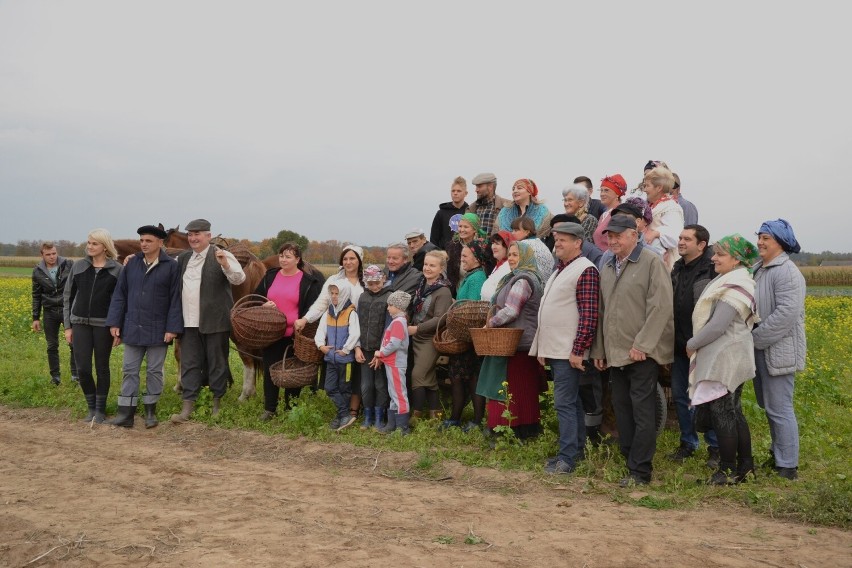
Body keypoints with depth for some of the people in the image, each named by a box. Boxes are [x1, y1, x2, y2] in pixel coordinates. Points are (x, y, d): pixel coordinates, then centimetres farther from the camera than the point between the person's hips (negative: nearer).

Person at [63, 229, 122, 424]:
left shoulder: (117, 270, -2)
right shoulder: (78, 266, 6)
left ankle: (101, 409, 19)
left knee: (102, 368, 6)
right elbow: (68, 297, 10)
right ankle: (91, 406, 18)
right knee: (82, 368, -2)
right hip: (80, 323, 2)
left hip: (103, 324, -2)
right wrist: (67, 326, 6)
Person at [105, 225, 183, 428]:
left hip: (158, 331, -3)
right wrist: (114, 323, 0)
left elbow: (175, 300, -9)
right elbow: (119, 295, 6)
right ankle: (126, 413, 11)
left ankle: (150, 411, 21)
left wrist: (173, 328, -13)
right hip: (132, 328, 3)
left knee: (154, 371, 8)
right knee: (129, 370, 7)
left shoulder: (171, 266, -7)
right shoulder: (132, 263, 3)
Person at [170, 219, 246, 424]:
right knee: (189, 364, 7)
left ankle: (217, 405, 20)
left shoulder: (222, 256, -6)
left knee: (216, 364, 7)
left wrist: (225, 265, -37)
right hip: (189, 322, 5)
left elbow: (239, 278, -17)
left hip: (214, 321, -5)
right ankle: (187, 407, 12)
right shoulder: (183, 258, 12)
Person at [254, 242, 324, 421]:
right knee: (269, 371, 7)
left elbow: (313, 307, -5)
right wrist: (264, 305, -4)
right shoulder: (270, 276, 9)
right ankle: (269, 409, 19)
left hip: (295, 335, -4)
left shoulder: (309, 280, -4)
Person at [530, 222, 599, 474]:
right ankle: (577, 450, 22)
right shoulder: (559, 271, 18)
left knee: (565, 403, -8)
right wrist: (542, 348, 19)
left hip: (569, 353, -9)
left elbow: (589, 316, -18)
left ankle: (568, 457, -3)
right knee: (572, 402, 15)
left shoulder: (585, 271, -12)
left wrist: (578, 351, -20)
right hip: (554, 350, 9)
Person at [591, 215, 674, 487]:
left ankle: (640, 471, 3)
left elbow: (661, 306, -14)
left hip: (643, 354, -7)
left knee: (642, 412, -3)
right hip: (615, 353, 7)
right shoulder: (607, 268, 15)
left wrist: (642, 345, -17)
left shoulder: (651, 262, -7)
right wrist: (598, 349, 15)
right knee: (622, 410, 10)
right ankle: (629, 460, 20)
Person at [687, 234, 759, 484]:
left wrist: (692, 344, -12)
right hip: (721, 358, 10)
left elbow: (717, 326, -24)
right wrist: (696, 344, 11)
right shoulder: (730, 281, 13)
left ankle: (728, 470, 8)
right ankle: (746, 465, 24)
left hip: (724, 360, -10)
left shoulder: (734, 287, -19)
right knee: (734, 412, 16)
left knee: (722, 414, -1)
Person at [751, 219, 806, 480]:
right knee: (769, 405, 18)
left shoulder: (786, 272, -17)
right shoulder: (757, 268, 12)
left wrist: (755, 338, -21)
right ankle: (778, 454, 31)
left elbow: (787, 313, -26)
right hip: (759, 350, 9)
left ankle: (788, 466, 6)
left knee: (779, 409, -3)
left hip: (777, 351, -9)